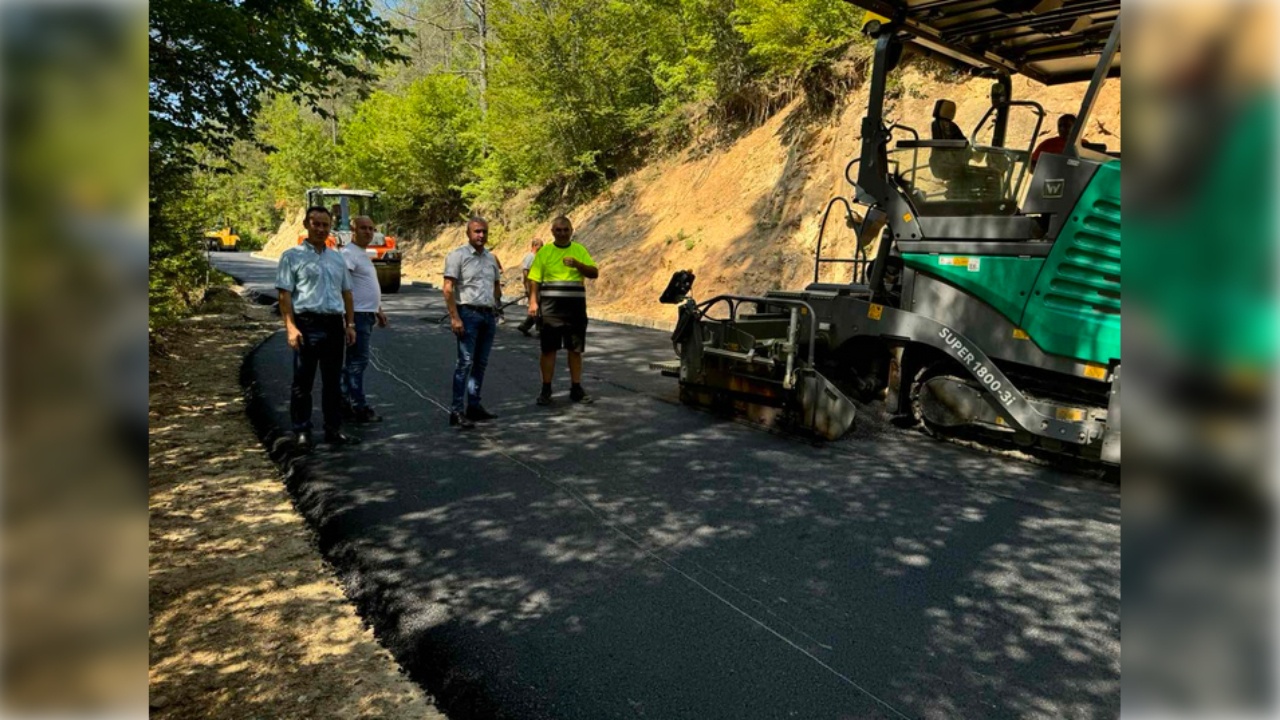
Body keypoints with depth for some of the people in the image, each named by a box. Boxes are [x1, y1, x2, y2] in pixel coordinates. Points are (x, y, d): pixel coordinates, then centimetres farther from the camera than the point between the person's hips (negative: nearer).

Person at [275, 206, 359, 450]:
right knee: (303, 381, 3)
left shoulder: (337, 258, 16)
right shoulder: (293, 256, 0)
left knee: (332, 381, 10)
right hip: (307, 323, -5)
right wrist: (291, 327, -14)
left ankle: (333, 429, 19)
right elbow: (285, 294, -6)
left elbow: (346, 292, 18)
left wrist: (350, 324, 11)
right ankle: (301, 432, 12)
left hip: (335, 324, 5)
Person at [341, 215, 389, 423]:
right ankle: (359, 408, -1)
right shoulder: (348, 253, -13)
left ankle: (345, 402, 23)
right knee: (357, 361, -6)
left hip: (367, 314, 10)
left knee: (353, 361, 15)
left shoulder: (363, 254, 18)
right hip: (357, 314, -10)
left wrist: (378, 310, 26)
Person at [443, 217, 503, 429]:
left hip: (489, 315, 7)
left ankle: (473, 406, 18)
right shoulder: (457, 256, -4)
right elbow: (448, 289, -10)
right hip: (468, 314, -7)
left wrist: (496, 308, 11)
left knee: (481, 363, 10)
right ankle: (457, 411, -8)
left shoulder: (491, 258, 15)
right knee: (465, 362, -10)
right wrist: (454, 317, -17)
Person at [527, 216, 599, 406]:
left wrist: (577, 264, -15)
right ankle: (546, 390, 10)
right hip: (550, 307, -2)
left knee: (575, 349, 7)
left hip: (575, 307, 2)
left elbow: (594, 273, 2)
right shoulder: (544, 252, 5)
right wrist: (533, 302, -10)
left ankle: (576, 389, 16)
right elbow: (534, 280, 2)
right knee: (549, 349, 1)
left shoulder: (579, 250, 10)